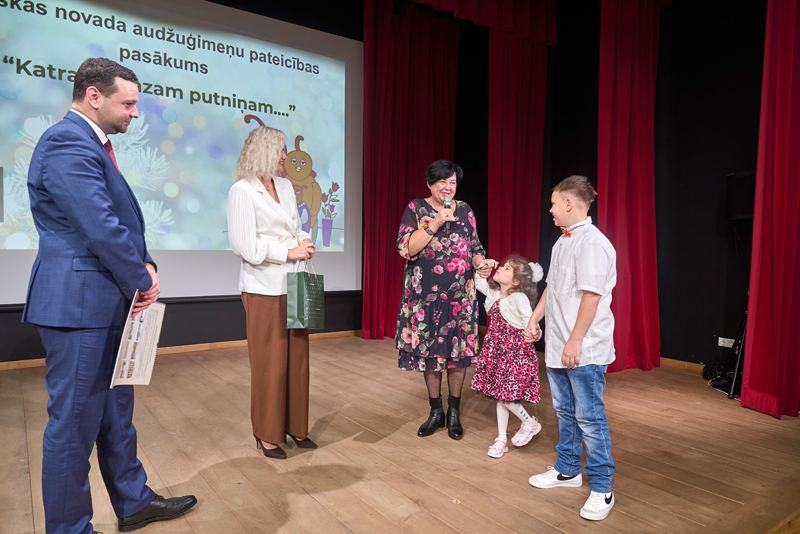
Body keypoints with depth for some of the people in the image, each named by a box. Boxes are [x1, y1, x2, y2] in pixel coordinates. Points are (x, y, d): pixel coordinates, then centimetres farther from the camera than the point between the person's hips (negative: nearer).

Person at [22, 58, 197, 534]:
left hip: (105, 302, 11)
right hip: (79, 303, -11)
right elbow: (102, 228, -23)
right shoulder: (68, 143, -17)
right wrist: (143, 281, -11)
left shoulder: (91, 144, 16)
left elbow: (121, 221, 16)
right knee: (75, 423, 3)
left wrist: (145, 266, 1)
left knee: (116, 412, 19)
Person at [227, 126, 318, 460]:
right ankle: (268, 435, 17)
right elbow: (245, 246, -13)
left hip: (294, 284, 7)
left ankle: (296, 427, 23)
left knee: (297, 357, 9)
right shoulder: (242, 191, -7)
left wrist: (305, 243, 0)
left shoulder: (286, 187, 14)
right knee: (270, 362, 1)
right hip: (264, 288, -6)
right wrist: (289, 252, -13)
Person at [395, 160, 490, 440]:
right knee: (429, 352, 6)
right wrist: (436, 223, -16)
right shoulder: (416, 209, 1)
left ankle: (454, 412, 22)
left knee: (458, 352, 4)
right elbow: (405, 248, -11)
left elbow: (475, 248, 14)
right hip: (426, 295, -1)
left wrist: (481, 263, -8)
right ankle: (436, 412, 24)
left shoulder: (465, 211, 9)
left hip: (460, 295, 2)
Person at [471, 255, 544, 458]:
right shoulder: (494, 293, 5)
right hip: (497, 350, 7)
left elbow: (529, 321, -21)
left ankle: (529, 423, 23)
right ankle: (501, 438, 25)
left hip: (516, 352, -7)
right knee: (500, 395, 12)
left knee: (506, 396, -6)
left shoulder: (519, 298, -17)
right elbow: (479, 283, 21)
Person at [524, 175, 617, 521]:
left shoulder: (592, 243, -16)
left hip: (584, 350, -9)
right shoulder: (562, 242, 13)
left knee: (589, 418, 1)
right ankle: (567, 471, 35)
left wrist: (575, 341, -22)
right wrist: (534, 319, 18)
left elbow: (591, 296, -22)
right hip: (557, 345, 9)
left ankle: (601, 489, 15)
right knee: (565, 412, 19)